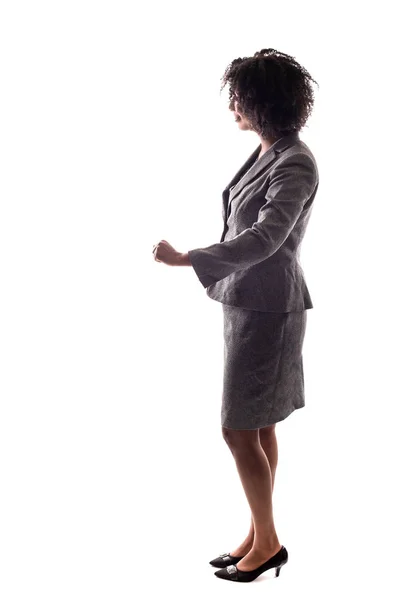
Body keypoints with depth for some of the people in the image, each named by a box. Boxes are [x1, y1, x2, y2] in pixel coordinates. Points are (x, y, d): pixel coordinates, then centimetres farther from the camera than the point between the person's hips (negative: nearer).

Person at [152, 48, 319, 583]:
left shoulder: (295, 164, -17)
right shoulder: (266, 153, 10)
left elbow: (264, 238, -27)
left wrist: (185, 259, -30)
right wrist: (221, 279, 21)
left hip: (268, 308, -9)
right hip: (248, 302, 9)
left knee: (239, 428, -2)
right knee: (258, 426, 14)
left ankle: (268, 543, 14)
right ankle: (259, 536, 26)